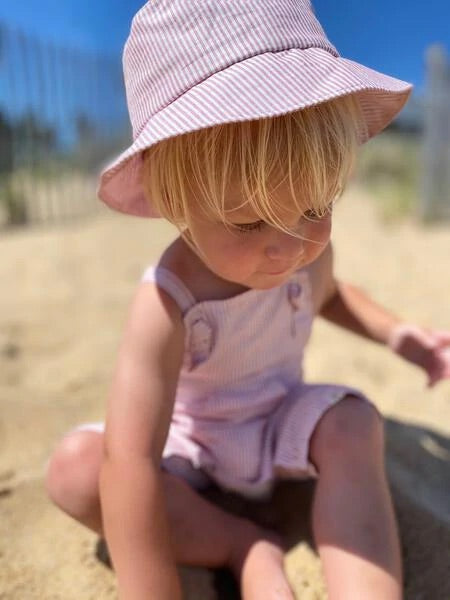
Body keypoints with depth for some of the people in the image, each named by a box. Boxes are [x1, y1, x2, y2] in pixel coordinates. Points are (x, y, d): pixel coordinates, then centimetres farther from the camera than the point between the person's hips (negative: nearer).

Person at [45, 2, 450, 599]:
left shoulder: (308, 248, -16)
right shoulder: (167, 301, -34)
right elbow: (129, 463, -37)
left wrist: (397, 333, -4)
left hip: (284, 419, 3)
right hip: (191, 437, -2)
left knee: (354, 423, -29)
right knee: (74, 467, -25)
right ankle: (246, 548, -19)